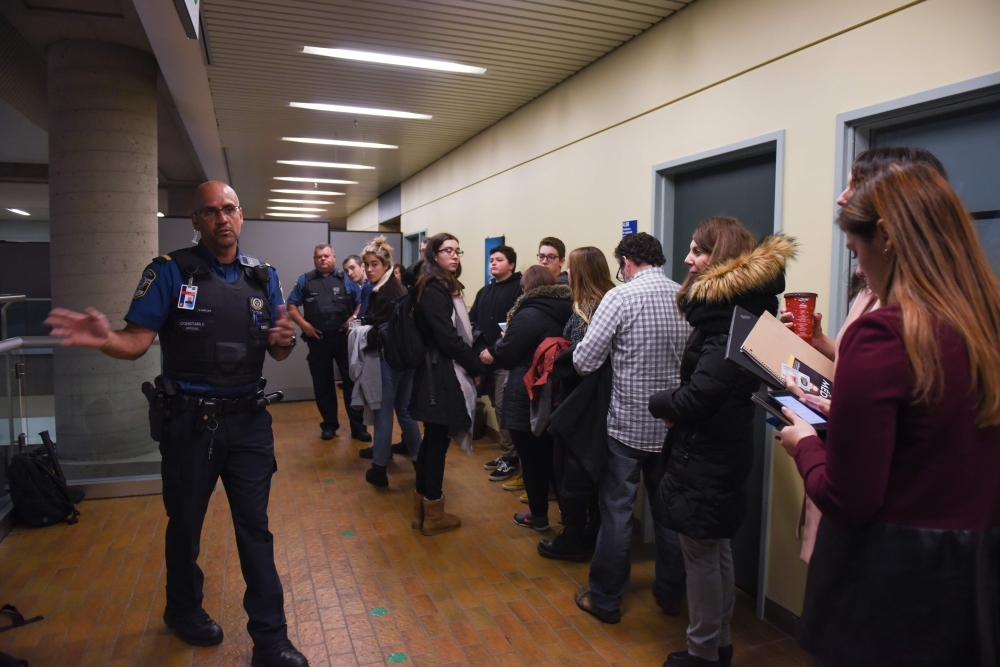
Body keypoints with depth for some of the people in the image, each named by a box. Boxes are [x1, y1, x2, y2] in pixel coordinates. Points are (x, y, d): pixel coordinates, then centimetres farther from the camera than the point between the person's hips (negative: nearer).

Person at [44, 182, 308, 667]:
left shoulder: (263, 276, 4)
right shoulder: (170, 271, -6)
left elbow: (277, 352, 6)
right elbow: (137, 341, -11)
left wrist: (284, 341, -17)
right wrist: (104, 339, -33)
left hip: (248, 420, 2)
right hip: (189, 420, -2)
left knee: (255, 528, 8)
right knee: (185, 523, 16)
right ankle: (183, 611, 43)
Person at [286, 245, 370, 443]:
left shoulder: (346, 279, 6)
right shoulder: (305, 281, 8)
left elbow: (361, 303, 5)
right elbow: (291, 306, 8)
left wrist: (353, 319, -11)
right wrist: (304, 324, -5)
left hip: (344, 338, -1)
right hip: (318, 339, 1)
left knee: (352, 381, -1)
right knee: (322, 384, 8)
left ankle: (358, 426, 4)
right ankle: (329, 425, 20)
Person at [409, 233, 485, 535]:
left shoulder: (443, 287, 15)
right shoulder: (434, 290, -15)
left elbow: (458, 333, 10)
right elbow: (449, 339, -20)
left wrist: (472, 363, 0)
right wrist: (477, 368, -10)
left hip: (439, 373, 10)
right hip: (440, 375, -10)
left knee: (433, 439, 14)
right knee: (438, 440, -1)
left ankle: (422, 508, 25)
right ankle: (433, 514, 11)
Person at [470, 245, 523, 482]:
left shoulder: (519, 289, -7)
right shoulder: (484, 292, 18)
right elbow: (472, 321, 11)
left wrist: (494, 351, -18)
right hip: (486, 358, 7)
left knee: (503, 406, -7)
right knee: (497, 405, 12)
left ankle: (510, 458, 4)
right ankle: (506, 453, 23)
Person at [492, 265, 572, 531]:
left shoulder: (529, 315, -18)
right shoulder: (567, 312, 3)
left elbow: (505, 356, -14)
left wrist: (500, 343, 8)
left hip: (527, 399, -7)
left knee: (532, 459, 7)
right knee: (553, 456, 19)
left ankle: (538, 515, 19)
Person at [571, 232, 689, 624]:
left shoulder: (621, 297, -14)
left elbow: (584, 361, -16)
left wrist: (616, 357, 5)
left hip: (628, 423, -4)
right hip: (674, 424, 5)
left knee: (617, 511, 7)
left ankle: (606, 599, 20)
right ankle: (671, 593, 32)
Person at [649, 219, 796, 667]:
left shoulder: (729, 315, -20)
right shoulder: (733, 304, 10)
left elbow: (700, 392, -26)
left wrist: (659, 403, -9)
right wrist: (677, 408, -2)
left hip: (706, 452, -10)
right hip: (717, 447, 10)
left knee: (700, 554, 5)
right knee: (717, 550, 20)